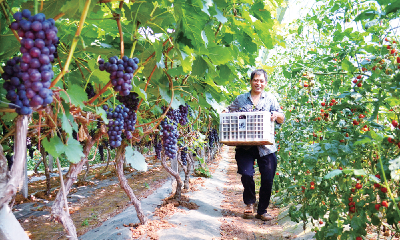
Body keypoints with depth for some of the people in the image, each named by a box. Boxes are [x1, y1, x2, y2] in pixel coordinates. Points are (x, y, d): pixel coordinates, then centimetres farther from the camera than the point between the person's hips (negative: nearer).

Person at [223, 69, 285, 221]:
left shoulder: (270, 98, 13)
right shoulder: (240, 99, 15)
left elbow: (282, 119, 9)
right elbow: (227, 112, 20)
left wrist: (276, 115, -13)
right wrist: (225, 114, -4)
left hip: (266, 147, 0)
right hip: (245, 146, 0)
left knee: (267, 179, 0)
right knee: (246, 174, -12)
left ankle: (262, 211, 20)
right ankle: (250, 203, 19)